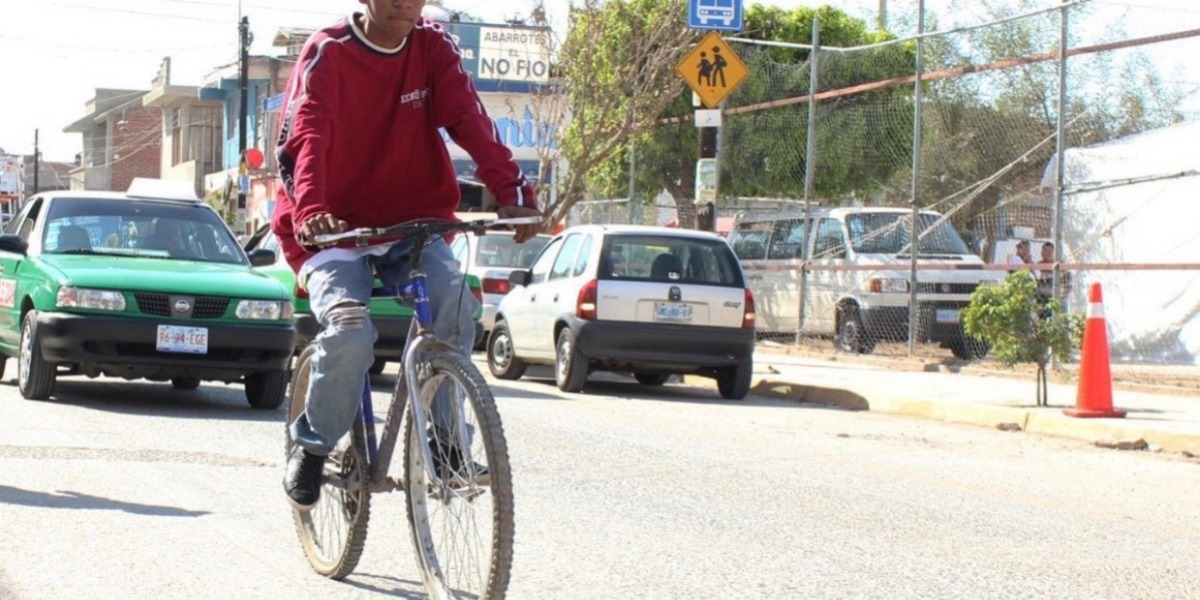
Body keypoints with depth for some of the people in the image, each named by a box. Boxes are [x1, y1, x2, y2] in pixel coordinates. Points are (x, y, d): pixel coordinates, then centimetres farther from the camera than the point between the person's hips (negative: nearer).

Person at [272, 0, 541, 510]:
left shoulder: (433, 47, -1)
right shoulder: (327, 53, -10)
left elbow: (470, 120, -16)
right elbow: (304, 138, -25)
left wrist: (511, 191, -33)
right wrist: (310, 211, -45)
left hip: (413, 223, 3)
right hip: (336, 229, -3)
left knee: (456, 302, -28)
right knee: (350, 331, -28)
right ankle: (312, 447, -1)